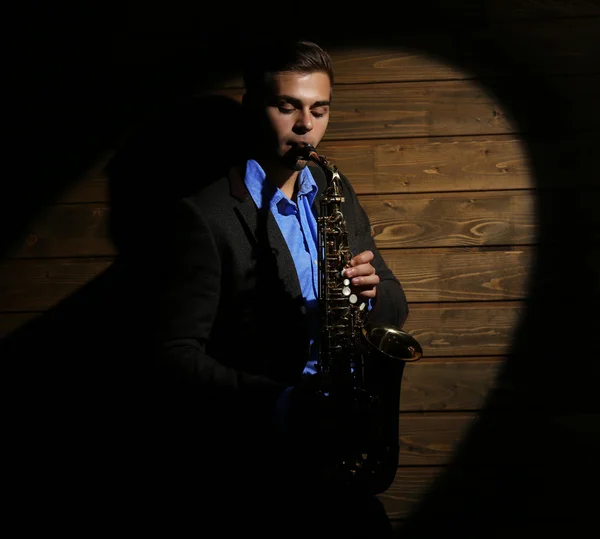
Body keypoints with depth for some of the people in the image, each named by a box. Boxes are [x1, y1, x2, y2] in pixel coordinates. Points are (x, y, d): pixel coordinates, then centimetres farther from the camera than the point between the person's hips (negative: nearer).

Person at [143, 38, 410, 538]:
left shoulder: (336, 193, 12)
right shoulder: (202, 216, -8)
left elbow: (395, 307, 16)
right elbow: (178, 359, -12)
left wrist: (371, 290, -7)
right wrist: (276, 403, -26)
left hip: (332, 430, 6)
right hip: (246, 449, -5)